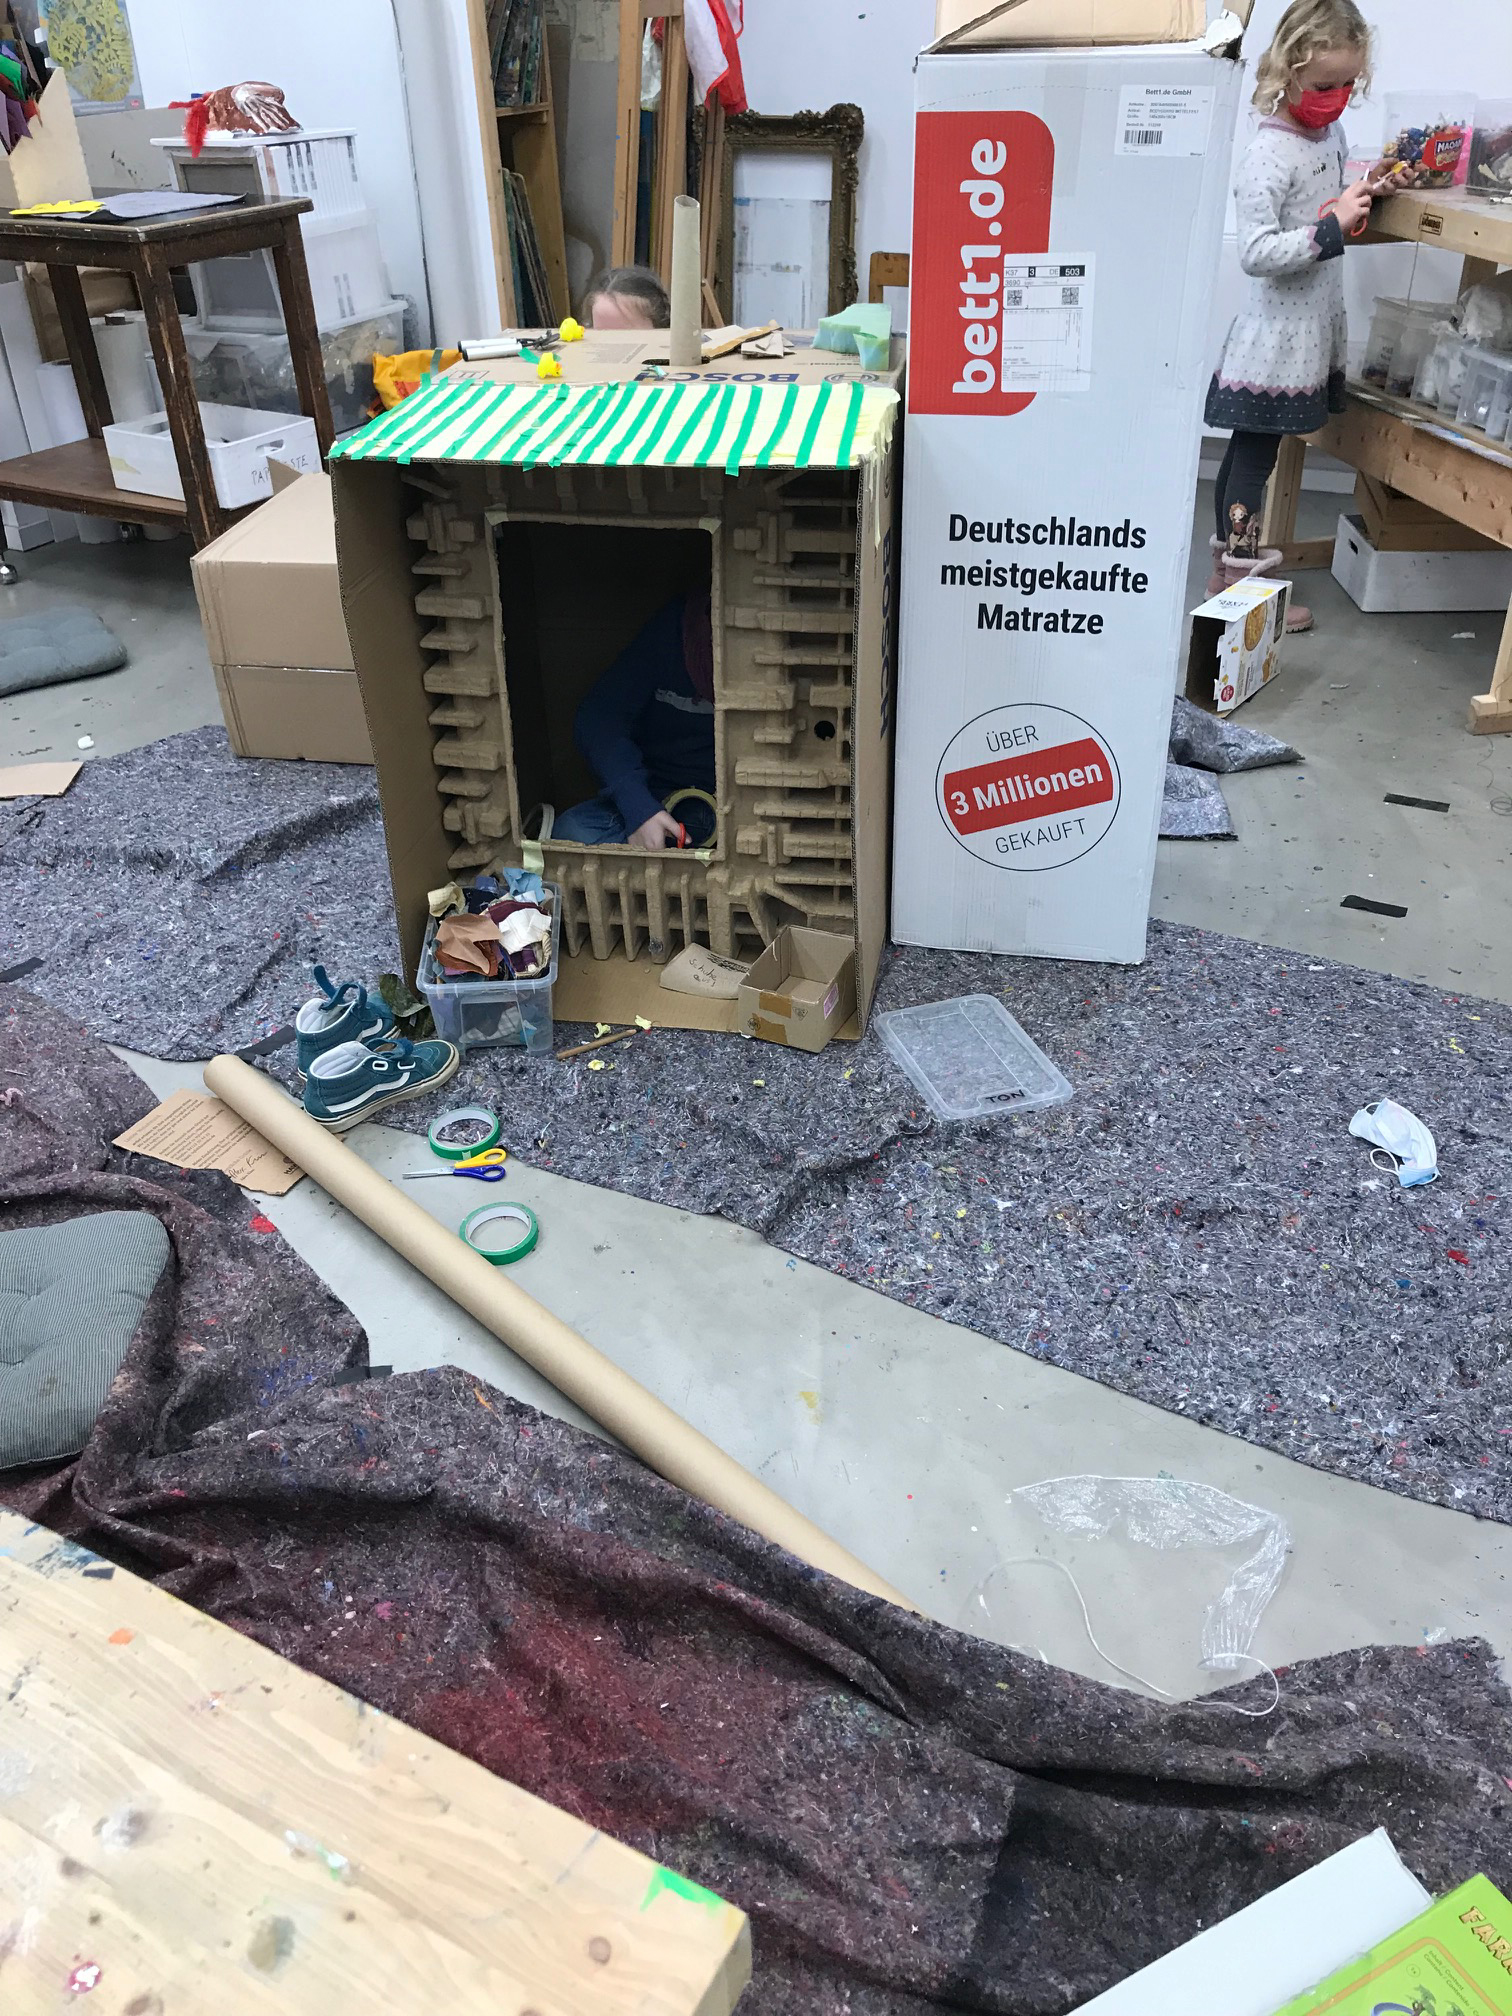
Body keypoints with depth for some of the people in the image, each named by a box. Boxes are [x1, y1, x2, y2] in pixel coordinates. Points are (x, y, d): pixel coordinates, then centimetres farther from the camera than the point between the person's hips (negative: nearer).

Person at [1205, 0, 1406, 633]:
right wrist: (1333, 226, -24)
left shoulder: (1331, 134, 11)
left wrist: (1365, 191, 6)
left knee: (1250, 451, 13)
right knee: (1254, 452, -3)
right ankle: (1243, 581, 3)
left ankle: (1230, 568, 20)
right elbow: (1256, 252, -24)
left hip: (1311, 330, 9)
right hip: (1274, 336, -9)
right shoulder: (1268, 154, -17)